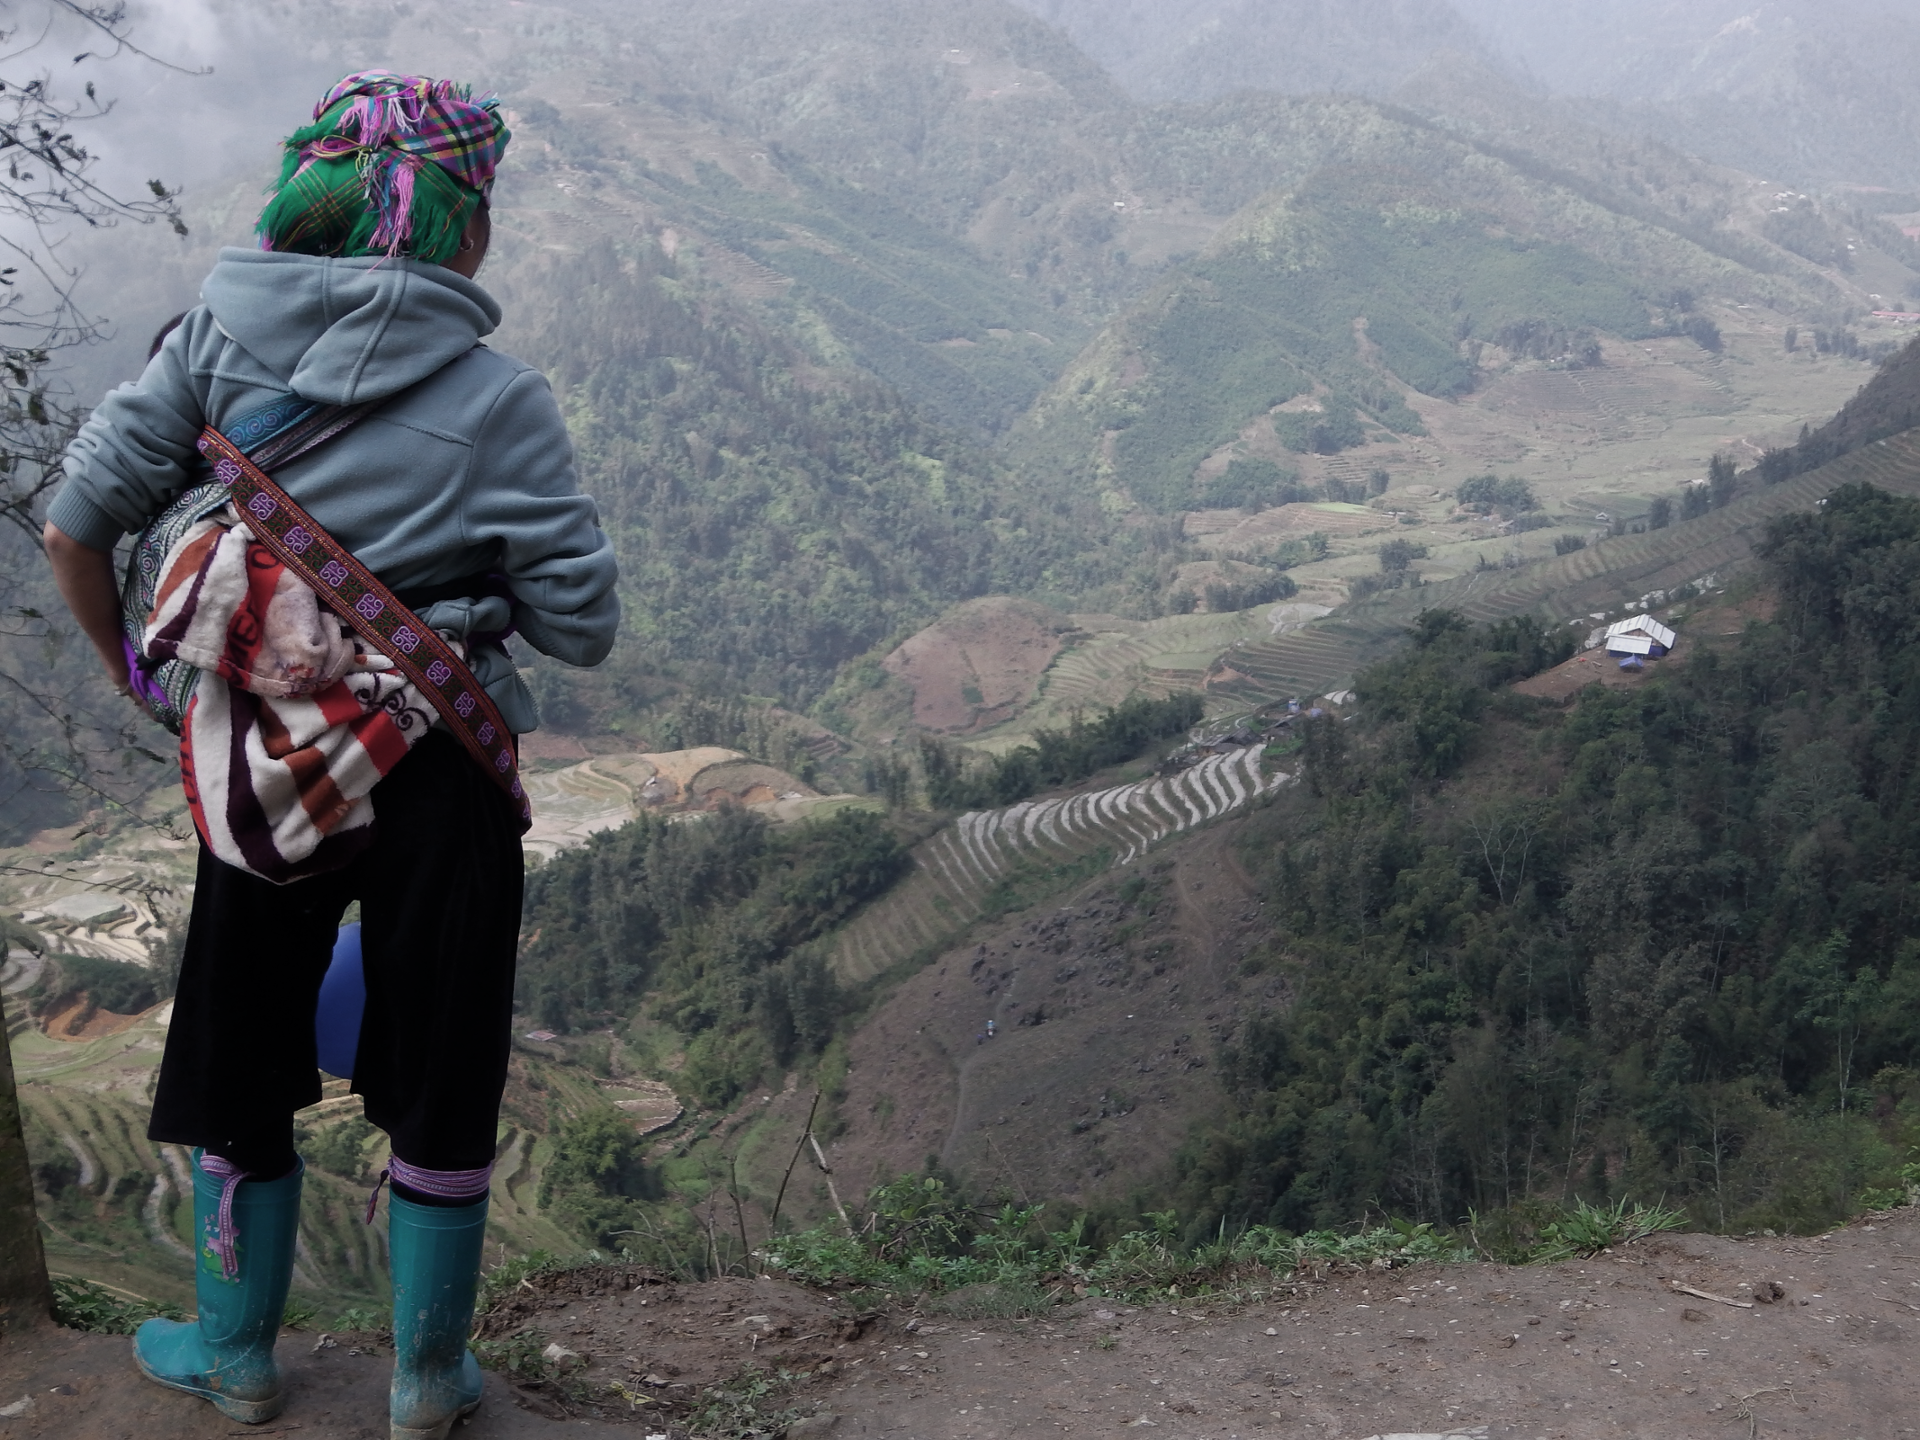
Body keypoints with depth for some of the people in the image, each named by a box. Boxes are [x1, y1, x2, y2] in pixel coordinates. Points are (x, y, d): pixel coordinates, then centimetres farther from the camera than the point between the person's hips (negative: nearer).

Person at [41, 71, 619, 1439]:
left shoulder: (221, 335, -6)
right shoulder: (497, 400, -13)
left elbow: (78, 523, -4)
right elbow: (583, 626, -12)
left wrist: (124, 665, 13)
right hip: (440, 774, -2)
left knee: (240, 1061, 22)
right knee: (439, 1084, 14)